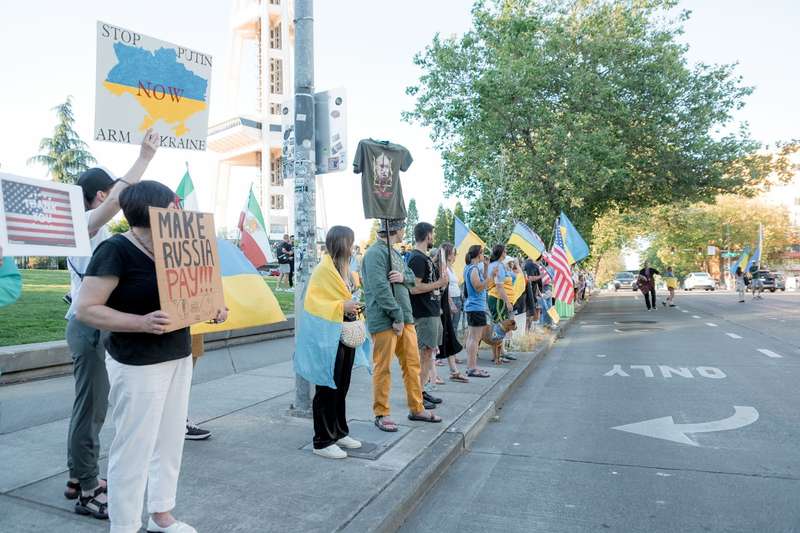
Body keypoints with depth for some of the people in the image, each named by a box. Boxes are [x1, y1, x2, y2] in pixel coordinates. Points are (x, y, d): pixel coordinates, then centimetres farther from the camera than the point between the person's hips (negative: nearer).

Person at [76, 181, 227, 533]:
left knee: (170, 441, 15)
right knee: (134, 448, 1)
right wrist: (142, 323, -30)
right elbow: (86, 309, -18)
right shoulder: (116, 250, -14)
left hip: (179, 357, 8)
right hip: (138, 365, -8)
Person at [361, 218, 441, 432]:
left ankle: (416, 409, 25)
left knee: (412, 363, 13)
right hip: (384, 320, -9)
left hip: (404, 318, 9)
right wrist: (397, 316, -19)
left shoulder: (394, 252, 17)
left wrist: (403, 276, -6)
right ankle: (381, 414, 14)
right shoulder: (375, 252, -13)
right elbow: (380, 288, -21)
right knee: (383, 368, 1)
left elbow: (412, 277, 18)